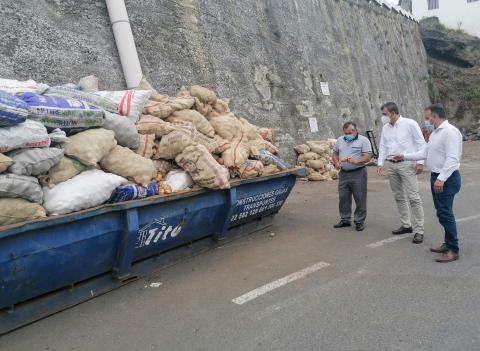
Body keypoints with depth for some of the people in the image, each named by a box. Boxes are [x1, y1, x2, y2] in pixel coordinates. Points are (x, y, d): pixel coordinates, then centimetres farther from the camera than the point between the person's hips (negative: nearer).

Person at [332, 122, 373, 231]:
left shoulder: (363, 140, -4)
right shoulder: (340, 140, 12)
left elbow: (368, 156, -12)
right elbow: (335, 153, 20)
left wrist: (356, 161, -26)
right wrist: (336, 162, 0)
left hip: (358, 173, -5)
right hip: (343, 173, 5)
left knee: (360, 199, 1)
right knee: (343, 198, 10)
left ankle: (359, 221, 11)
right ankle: (345, 219, 22)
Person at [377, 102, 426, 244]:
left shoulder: (410, 124, -6)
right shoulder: (385, 127, 12)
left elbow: (421, 143, -6)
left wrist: (420, 162, -11)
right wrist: (380, 163, 6)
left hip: (407, 164, -6)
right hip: (390, 165, 6)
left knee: (413, 197, -8)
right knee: (399, 197, 12)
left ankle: (419, 230, -3)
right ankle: (406, 225, 24)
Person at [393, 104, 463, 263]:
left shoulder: (450, 132, -17)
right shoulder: (435, 133, 14)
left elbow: (452, 159, -24)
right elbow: (424, 153, 19)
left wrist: (441, 179, -27)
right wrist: (404, 156, 21)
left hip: (447, 179, -10)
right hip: (437, 177, 10)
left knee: (445, 213, -8)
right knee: (442, 212, 15)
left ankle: (453, 250, -1)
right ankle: (448, 244, 27)